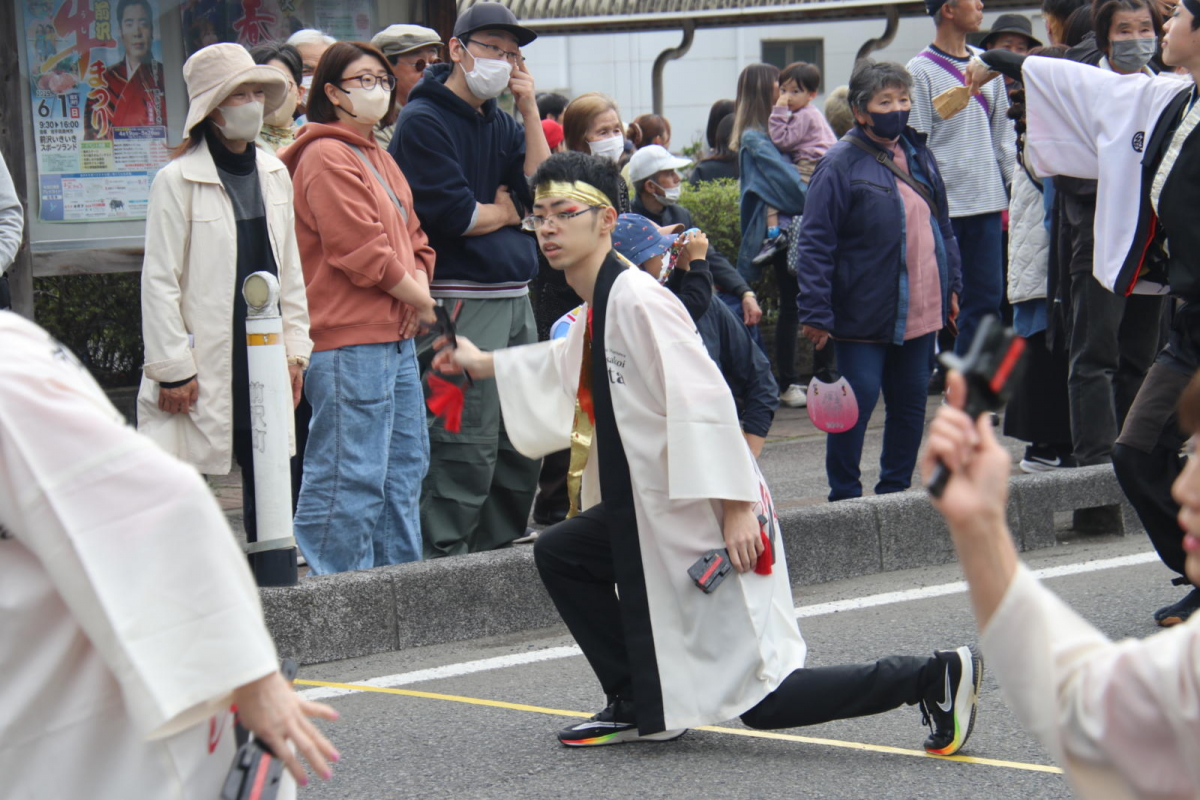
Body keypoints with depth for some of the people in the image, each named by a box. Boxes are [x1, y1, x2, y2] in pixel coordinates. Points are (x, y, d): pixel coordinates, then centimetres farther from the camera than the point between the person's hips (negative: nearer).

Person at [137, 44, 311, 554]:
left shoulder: (274, 174, 11)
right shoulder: (178, 180, -8)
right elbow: (159, 280, -9)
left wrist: (294, 348, 11)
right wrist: (172, 369, -12)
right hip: (206, 364, -6)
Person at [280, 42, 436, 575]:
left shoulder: (378, 158, 20)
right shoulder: (326, 157, -11)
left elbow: (411, 237, 22)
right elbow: (360, 250, -18)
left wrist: (419, 284, 1)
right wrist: (419, 300, -8)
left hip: (396, 336, 10)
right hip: (349, 338, -10)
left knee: (404, 466, 15)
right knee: (351, 474, -9)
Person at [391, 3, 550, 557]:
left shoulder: (499, 122, 17)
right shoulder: (424, 121, -7)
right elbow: (452, 215, -14)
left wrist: (530, 109, 1)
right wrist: (505, 211, 4)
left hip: (515, 297, 8)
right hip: (463, 299, -8)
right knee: (467, 443, -11)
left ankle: (498, 550, 20)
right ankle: (444, 563, -6)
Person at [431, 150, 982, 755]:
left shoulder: (637, 299, -19)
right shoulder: (598, 306, 11)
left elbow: (707, 404, -25)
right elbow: (565, 364, 36)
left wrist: (736, 508, -28)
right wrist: (484, 364, 37)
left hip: (709, 520, -10)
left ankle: (935, 678, -5)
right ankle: (637, 707, 23)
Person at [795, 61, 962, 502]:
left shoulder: (918, 154, 10)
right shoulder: (841, 164, -12)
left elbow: (942, 226, 21)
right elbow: (814, 244, -13)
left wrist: (951, 286, 17)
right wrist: (816, 313, -17)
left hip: (919, 313, 7)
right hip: (864, 314, -7)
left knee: (911, 402, 12)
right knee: (856, 404, -5)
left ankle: (895, 488, 24)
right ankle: (845, 497, 6)